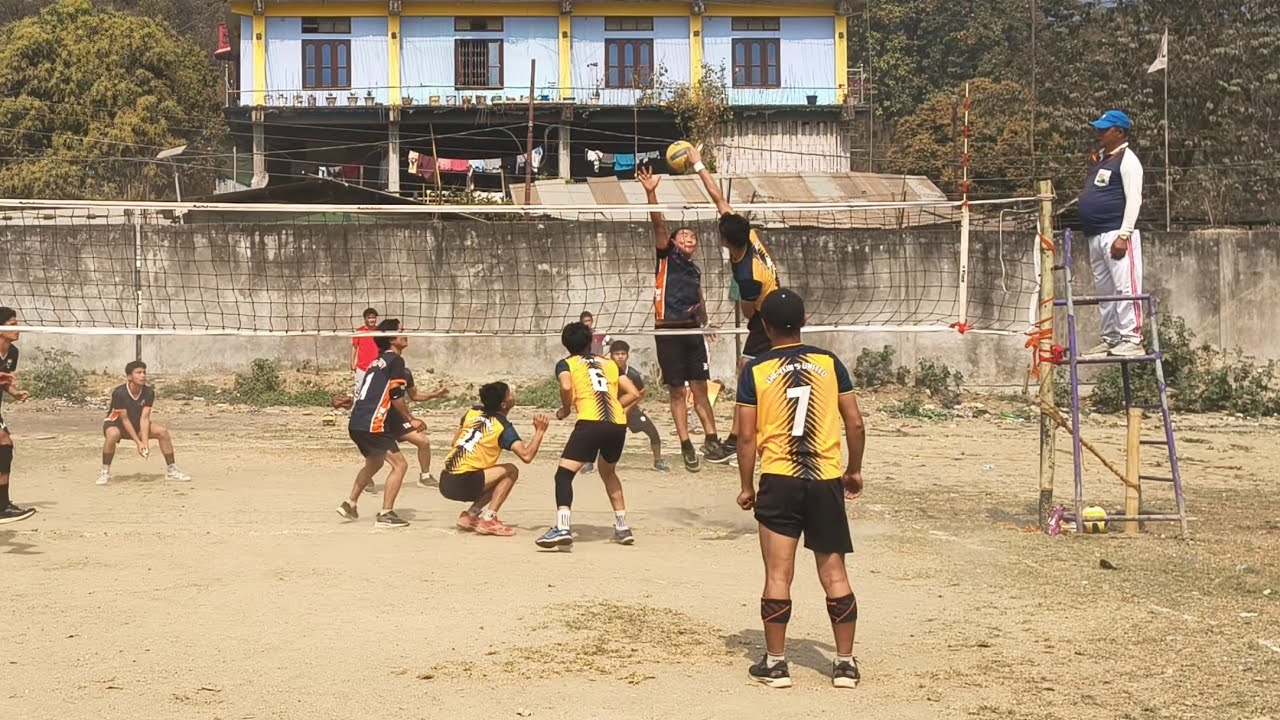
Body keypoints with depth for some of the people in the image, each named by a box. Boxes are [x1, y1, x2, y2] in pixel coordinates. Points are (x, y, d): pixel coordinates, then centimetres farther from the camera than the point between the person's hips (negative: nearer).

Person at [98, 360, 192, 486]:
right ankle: (105, 472, -23)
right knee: (112, 434, -39)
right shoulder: (119, 393, -28)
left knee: (163, 431, -14)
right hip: (116, 423, -5)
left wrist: (145, 442, -31)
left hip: (137, 424, 5)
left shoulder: (149, 392, -16)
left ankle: (171, 470, -2)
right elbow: (124, 419, -26)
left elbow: (144, 418, -20)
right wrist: (138, 443, -30)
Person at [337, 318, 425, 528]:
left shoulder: (377, 361, 19)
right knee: (400, 464, -7)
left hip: (356, 423, 10)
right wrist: (411, 420, -7)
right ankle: (386, 514, -11)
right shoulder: (396, 361, -7)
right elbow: (396, 396, -14)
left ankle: (350, 503, 35)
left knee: (374, 463, 30)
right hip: (372, 425, -10)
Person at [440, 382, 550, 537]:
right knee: (511, 471, 1)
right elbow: (526, 456, -17)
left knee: (499, 479, 23)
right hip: (462, 485, -7)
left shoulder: (473, 412, 12)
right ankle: (488, 520, -4)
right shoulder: (503, 426, -7)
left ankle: (469, 515, 12)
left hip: (445, 482, 7)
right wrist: (539, 431, -4)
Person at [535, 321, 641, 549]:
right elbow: (634, 394, 18)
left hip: (590, 422, -5)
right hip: (618, 424, 5)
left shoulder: (566, 364, 15)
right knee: (608, 472, 28)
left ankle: (562, 527, -23)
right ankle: (623, 527, 29)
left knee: (564, 474, -4)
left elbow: (566, 387, -7)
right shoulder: (610, 364, 26)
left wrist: (565, 410, 9)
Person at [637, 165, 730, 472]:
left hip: (692, 331, 4)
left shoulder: (695, 270, 20)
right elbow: (659, 224, -12)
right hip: (668, 331, -4)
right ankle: (686, 446, 5)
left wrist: (702, 315, 20)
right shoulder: (666, 257, 4)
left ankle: (711, 440, 5)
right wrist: (650, 192, -24)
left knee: (700, 389, 2)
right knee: (677, 392, 1)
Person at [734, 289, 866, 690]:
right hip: (826, 481, 2)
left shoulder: (755, 371, -2)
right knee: (834, 574, 9)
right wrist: (854, 470, 16)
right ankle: (846, 662, 12)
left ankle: (775, 662, 9)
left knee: (778, 574, 4)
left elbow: (747, 436, -4)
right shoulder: (829, 363, 3)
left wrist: (746, 487, 7)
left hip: (779, 482, -2)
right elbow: (855, 423, 3)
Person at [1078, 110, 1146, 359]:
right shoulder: (1101, 158, 20)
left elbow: (1133, 199, -15)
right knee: (1104, 291, 10)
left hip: (1116, 234, -9)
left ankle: (1132, 339, -12)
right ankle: (1110, 339, 15)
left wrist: (1123, 235, -22)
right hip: (1095, 236, 9)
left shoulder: (1127, 160, -7)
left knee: (1125, 287, -11)